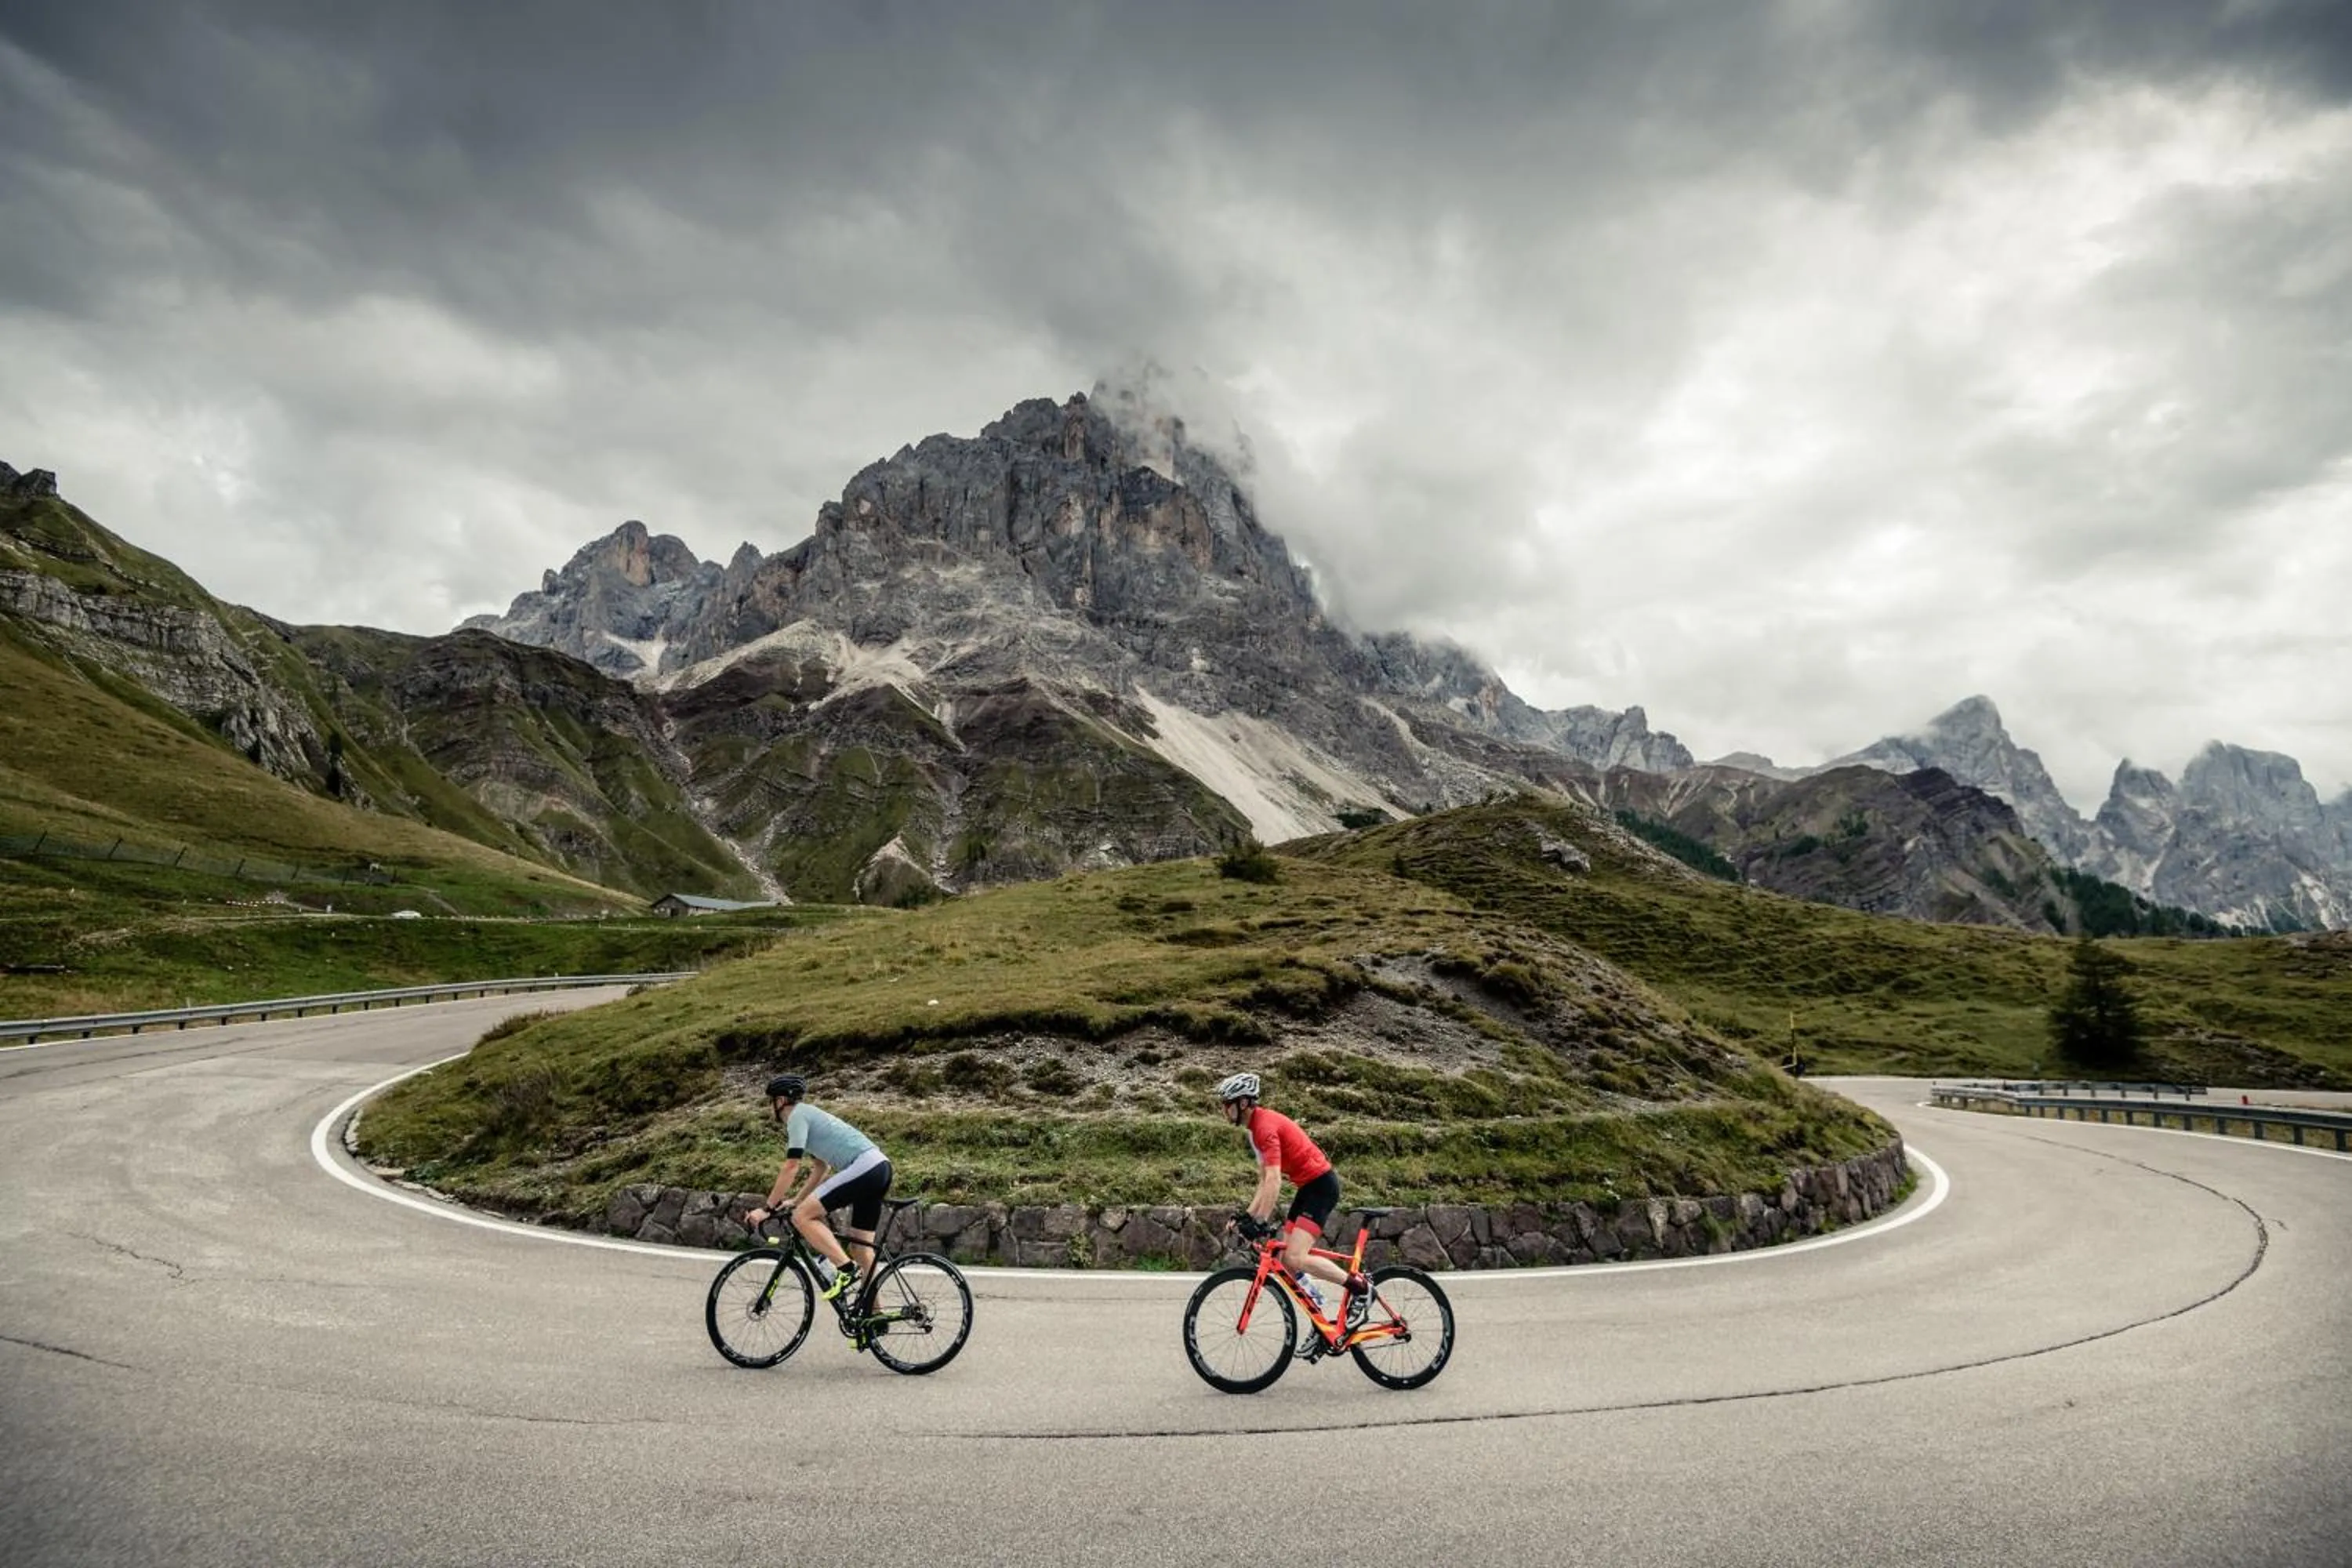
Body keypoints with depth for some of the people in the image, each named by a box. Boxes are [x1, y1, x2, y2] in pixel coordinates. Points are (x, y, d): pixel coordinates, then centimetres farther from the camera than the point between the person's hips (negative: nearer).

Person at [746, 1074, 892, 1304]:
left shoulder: (798, 1116, -2)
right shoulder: (810, 1116, 26)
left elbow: (790, 1168, -8)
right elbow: (822, 1168, 32)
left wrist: (768, 1209, -2)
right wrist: (795, 1201, 31)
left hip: (863, 1168, -10)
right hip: (880, 1167, 10)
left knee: (802, 1217, -9)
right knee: (862, 1246, 15)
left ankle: (846, 1270, -10)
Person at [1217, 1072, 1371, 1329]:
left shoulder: (1266, 1126, -21)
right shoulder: (1253, 1128, 11)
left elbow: (1274, 1182, -29)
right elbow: (1264, 1181, 15)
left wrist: (1260, 1222, -29)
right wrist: (1248, 1216, 10)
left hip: (1321, 1184, -10)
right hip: (1308, 1186, 10)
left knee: (1295, 1258, -18)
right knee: (1287, 1261, 7)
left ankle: (1360, 1286, -4)